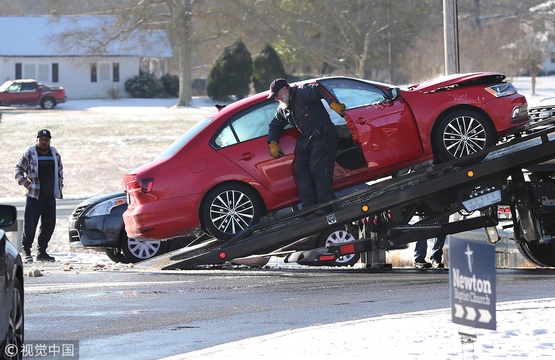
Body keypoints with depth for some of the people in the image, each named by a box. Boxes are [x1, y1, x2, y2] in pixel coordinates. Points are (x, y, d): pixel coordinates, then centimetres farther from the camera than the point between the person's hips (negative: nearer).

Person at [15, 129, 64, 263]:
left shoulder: (55, 154, 11)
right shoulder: (29, 154, -2)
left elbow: (60, 171, 22)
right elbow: (18, 169, 2)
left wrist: (59, 185, 14)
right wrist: (24, 182, -11)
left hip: (50, 195, 5)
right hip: (34, 195, -5)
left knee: (49, 225, 7)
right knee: (30, 225, -9)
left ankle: (42, 252, 16)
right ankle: (26, 251, -2)